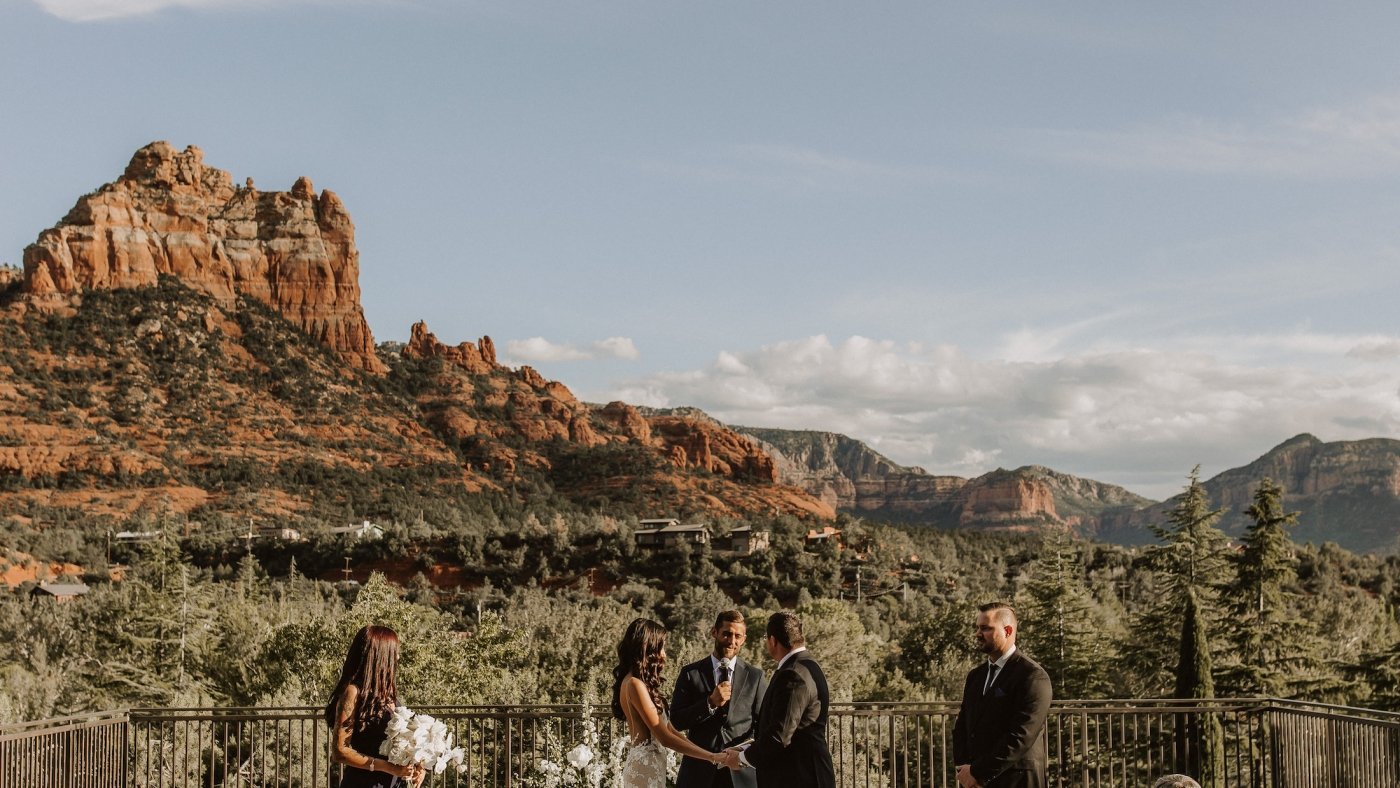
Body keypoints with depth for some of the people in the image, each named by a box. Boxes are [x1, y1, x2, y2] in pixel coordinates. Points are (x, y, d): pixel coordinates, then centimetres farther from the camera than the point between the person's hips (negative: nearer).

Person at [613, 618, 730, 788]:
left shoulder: (643, 682, 15)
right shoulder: (634, 684, -15)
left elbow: (668, 728, 11)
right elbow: (665, 737, -18)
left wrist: (707, 754, 4)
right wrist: (712, 757, -15)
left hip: (650, 765, 9)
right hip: (645, 767, -9)